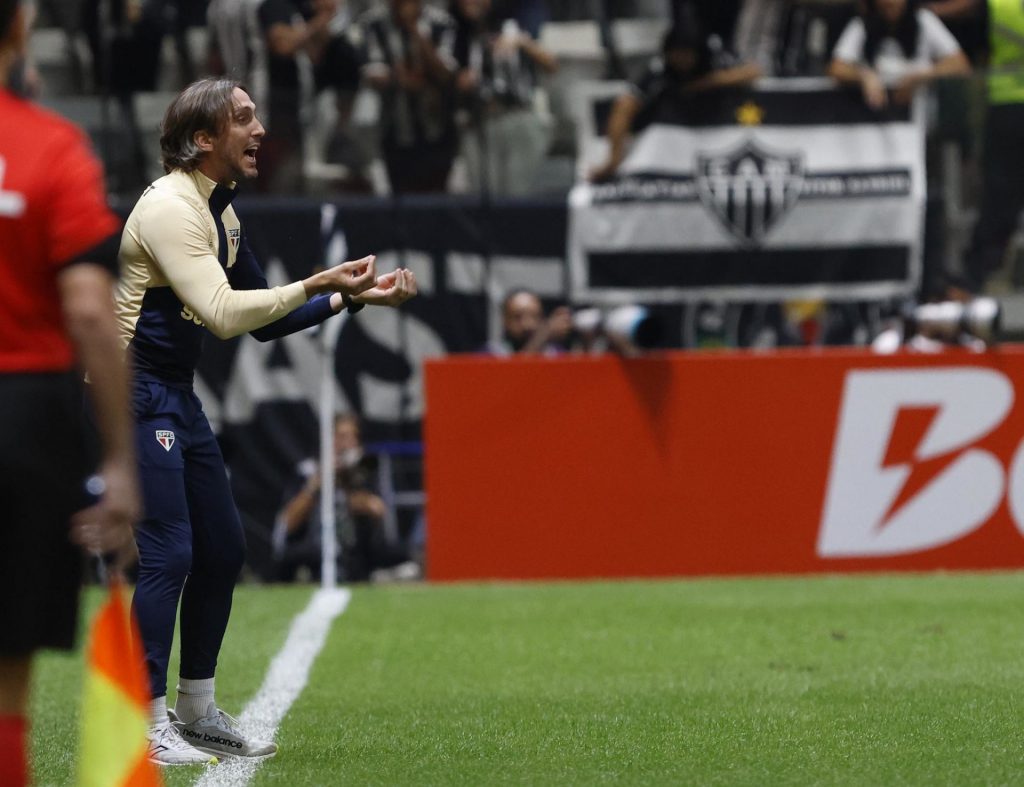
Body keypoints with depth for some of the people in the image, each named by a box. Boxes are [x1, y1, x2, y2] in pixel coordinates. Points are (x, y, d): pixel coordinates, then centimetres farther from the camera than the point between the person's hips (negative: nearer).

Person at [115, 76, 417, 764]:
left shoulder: (220, 210, 13)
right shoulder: (170, 207, -18)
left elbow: (261, 319, 18)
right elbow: (223, 314, -29)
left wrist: (352, 297, 9)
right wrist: (316, 285, -31)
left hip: (178, 397, 10)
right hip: (134, 393, -10)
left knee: (222, 551, 11)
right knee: (169, 554, -13)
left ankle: (196, 710, 21)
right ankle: (145, 726, -9)